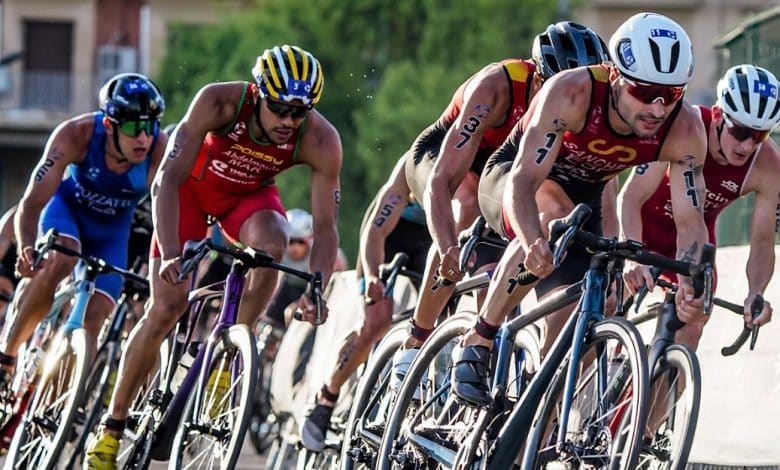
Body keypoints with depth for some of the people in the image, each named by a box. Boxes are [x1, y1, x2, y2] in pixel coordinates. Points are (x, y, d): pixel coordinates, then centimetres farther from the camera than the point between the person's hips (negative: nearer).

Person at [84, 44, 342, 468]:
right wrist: (169, 254, -46)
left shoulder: (321, 142, -30)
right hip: (194, 183, -1)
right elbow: (167, 180, -34)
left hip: (250, 194, 1)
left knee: (271, 244, -34)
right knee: (166, 306, -10)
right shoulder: (218, 101, -35)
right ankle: (112, 426, 3)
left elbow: (325, 226, -25)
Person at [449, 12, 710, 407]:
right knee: (555, 216, -38)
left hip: (582, 197, 4)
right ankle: (477, 345, -28)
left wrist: (690, 284, -45)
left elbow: (689, 220, -26)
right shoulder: (571, 92, -38)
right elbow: (523, 181, -42)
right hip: (510, 178, -4)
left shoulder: (684, 130, -27)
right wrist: (534, 244, -61)